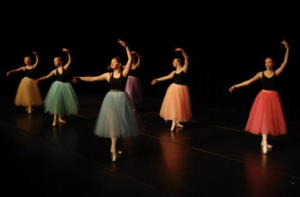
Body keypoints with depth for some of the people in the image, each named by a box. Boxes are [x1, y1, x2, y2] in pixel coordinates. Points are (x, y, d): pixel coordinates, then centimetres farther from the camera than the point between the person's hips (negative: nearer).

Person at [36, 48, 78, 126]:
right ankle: (55, 119, 2)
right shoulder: (54, 71, 0)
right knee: (56, 102, -5)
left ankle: (60, 118, 22)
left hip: (65, 86, 0)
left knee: (63, 102, 8)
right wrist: (39, 79, -4)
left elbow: (70, 60, -14)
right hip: (58, 86, 0)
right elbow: (47, 76, 4)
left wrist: (68, 52, -28)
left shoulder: (65, 68, -4)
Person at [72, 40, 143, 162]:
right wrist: (80, 78, -3)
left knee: (120, 122, 5)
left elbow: (130, 59, -10)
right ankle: (114, 150, 7)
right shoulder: (108, 75, 5)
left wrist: (126, 47, -18)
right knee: (113, 123, 0)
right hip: (111, 99, 1)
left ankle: (113, 147, 23)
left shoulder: (124, 73, -1)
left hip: (122, 99, -1)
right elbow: (93, 79, 5)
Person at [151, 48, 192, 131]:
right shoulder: (174, 72, 9)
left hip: (182, 89, -4)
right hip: (174, 89, 4)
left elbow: (186, 58, -16)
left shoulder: (184, 69, -5)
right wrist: (157, 80, 16)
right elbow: (167, 77, 15)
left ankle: (177, 122, 12)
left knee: (180, 106, 3)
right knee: (173, 105, 0)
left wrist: (182, 51, -29)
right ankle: (174, 122, 7)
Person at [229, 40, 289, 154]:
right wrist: (236, 86, -5)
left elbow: (285, 62, -9)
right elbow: (249, 82, 0)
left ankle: (264, 141, 21)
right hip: (263, 97, -1)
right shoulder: (261, 74, 1)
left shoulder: (276, 73, 0)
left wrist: (287, 49, -16)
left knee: (271, 118, 6)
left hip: (273, 97, 1)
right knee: (263, 118, -9)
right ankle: (264, 142, -9)